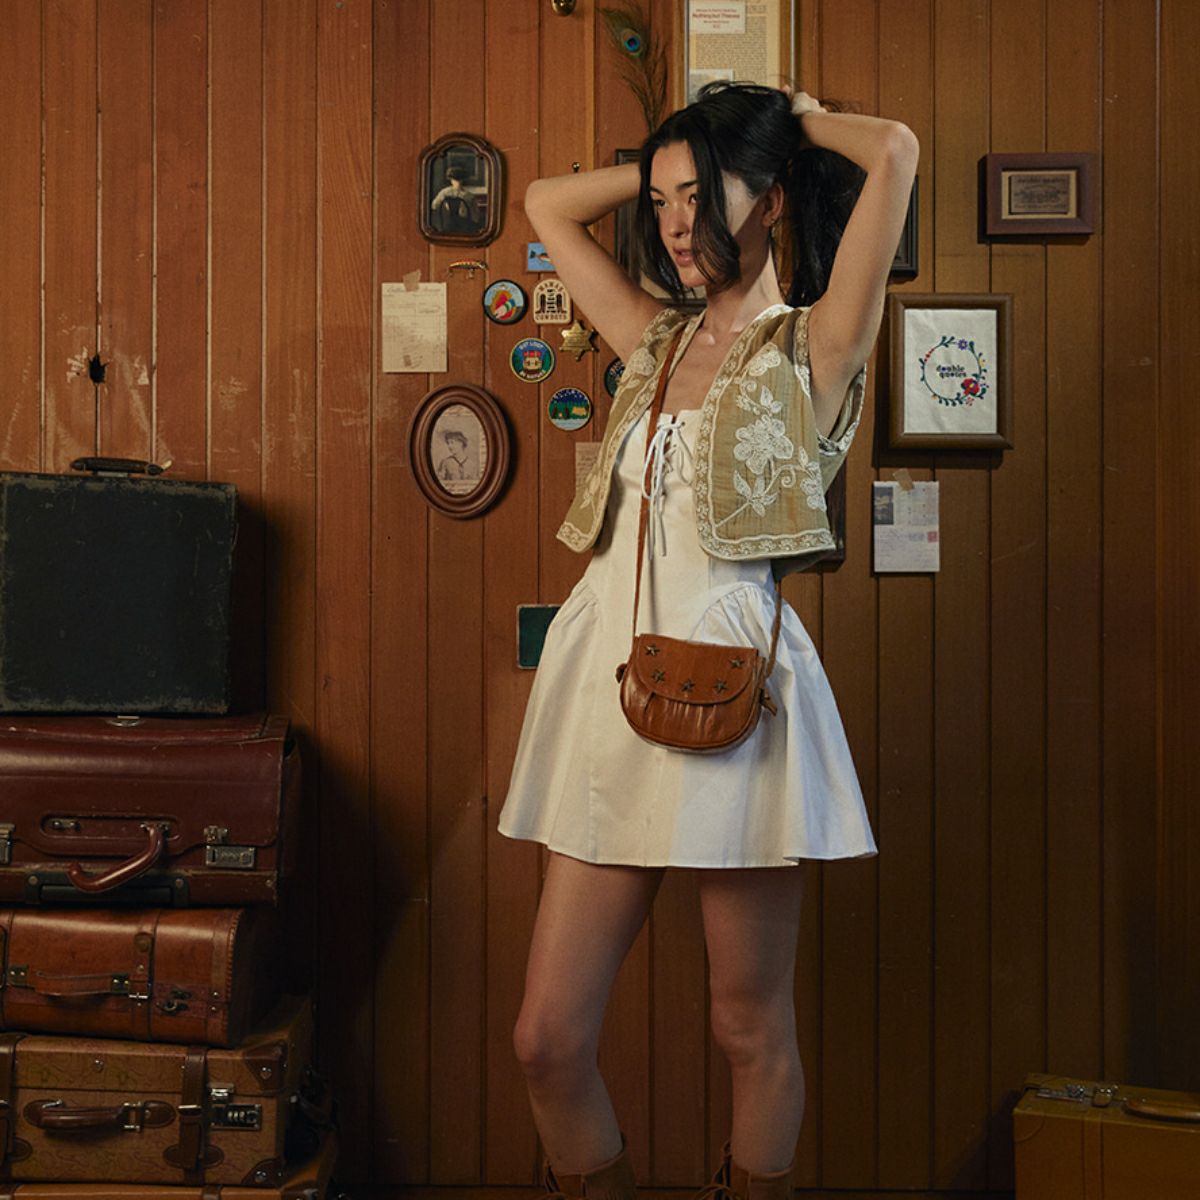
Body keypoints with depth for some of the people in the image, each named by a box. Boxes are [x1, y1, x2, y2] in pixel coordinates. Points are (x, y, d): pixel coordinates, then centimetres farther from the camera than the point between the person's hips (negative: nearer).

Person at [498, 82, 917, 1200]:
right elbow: (546, 205, 28)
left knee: (752, 1031, 8)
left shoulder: (815, 345, 1)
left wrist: (797, 119, 9)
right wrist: (666, 168, 22)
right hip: (608, 675, 5)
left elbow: (893, 151, -10)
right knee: (546, 1040, 5)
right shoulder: (658, 340, 17)